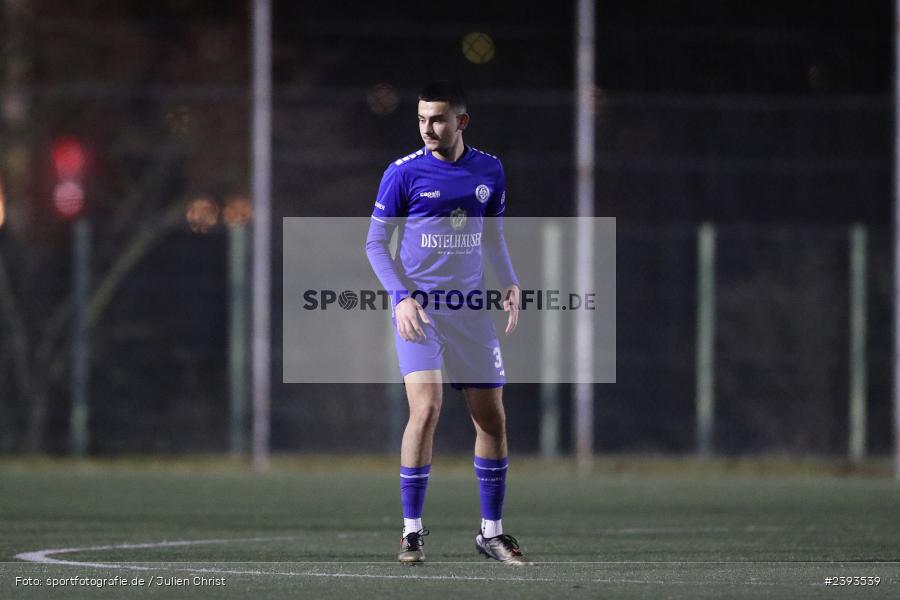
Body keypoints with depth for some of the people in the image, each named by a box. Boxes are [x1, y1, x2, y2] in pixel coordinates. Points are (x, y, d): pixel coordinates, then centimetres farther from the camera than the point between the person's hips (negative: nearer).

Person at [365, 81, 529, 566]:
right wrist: (401, 297, -15)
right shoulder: (403, 173, -6)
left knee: (493, 420, 4)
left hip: (470, 309, 4)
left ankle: (491, 532, 18)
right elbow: (376, 242, -2)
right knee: (426, 407, -19)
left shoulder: (489, 171, 6)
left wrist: (510, 284, 1)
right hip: (418, 307, -4)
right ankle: (412, 531, -9)